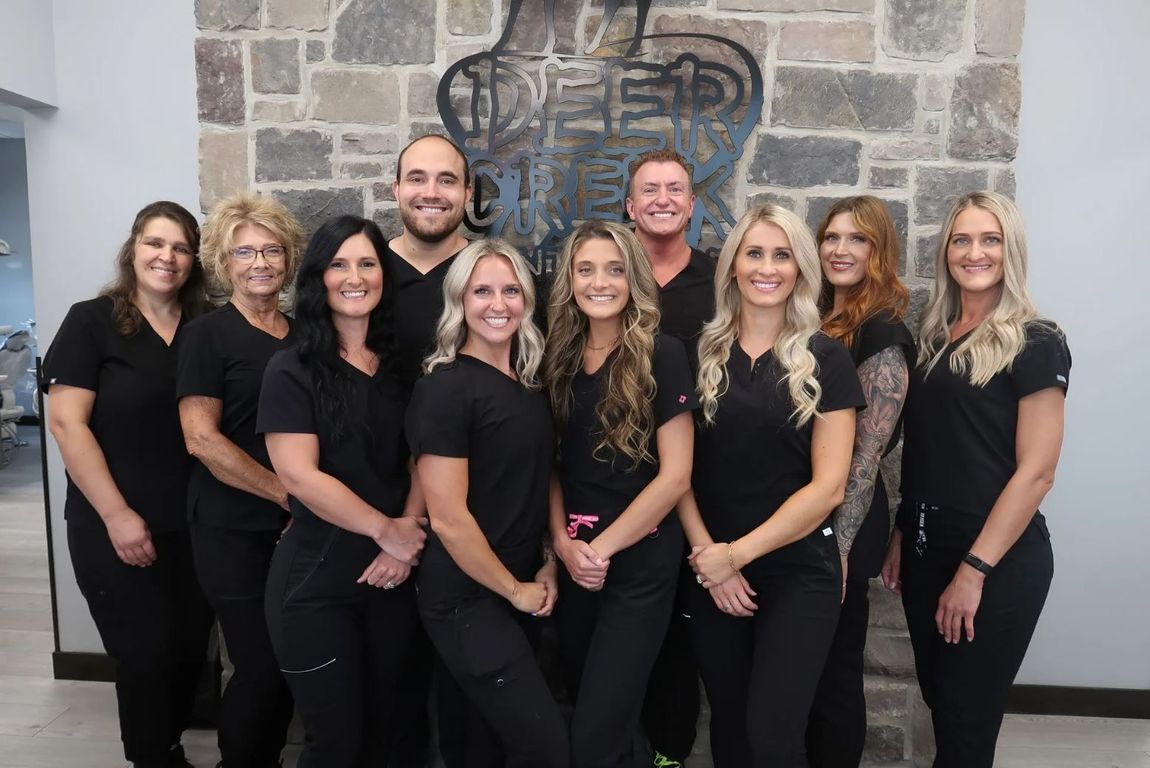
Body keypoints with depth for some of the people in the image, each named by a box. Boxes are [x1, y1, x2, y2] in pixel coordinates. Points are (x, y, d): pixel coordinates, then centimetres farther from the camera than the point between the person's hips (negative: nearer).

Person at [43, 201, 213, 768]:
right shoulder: (91, 321, -5)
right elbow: (66, 423, -11)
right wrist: (117, 515, -16)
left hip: (191, 525, 4)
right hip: (114, 529, -4)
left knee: (191, 648, 12)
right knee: (147, 654, 4)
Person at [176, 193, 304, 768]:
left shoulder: (303, 333, 10)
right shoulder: (207, 335, -6)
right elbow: (201, 439, -13)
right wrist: (288, 494, -14)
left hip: (295, 524, 5)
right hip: (232, 529, -5)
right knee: (260, 667, 1)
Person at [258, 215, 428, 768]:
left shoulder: (402, 365, 6)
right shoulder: (292, 369, -8)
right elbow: (298, 475, -17)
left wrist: (408, 536, -11)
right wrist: (387, 529, -13)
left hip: (391, 576, 4)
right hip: (315, 582, -4)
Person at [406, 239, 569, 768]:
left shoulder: (531, 383, 6)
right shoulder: (445, 387, -17)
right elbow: (447, 517, -19)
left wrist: (548, 566, 4)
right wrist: (514, 589, -10)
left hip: (525, 592, 7)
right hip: (467, 598, -7)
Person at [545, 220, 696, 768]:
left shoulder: (662, 355, -11)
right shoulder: (558, 356, 3)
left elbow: (675, 475, -13)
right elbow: (550, 461, 8)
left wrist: (602, 547, -12)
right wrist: (564, 543, -5)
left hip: (639, 564, -5)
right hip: (572, 564, 5)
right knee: (580, 697, 20)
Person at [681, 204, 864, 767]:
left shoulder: (826, 359, -3)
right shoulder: (701, 353, 2)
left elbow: (828, 486, -8)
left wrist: (738, 552, -11)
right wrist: (707, 553, -10)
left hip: (799, 573, -2)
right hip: (711, 570, 2)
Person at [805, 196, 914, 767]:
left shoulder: (882, 335, -14)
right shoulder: (818, 322, 9)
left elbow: (867, 453, -17)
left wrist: (839, 548, -18)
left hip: (839, 530, -7)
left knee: (832, 668, 9)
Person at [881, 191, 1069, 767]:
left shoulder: (1035, 343, -10)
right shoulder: (932, 336, 8)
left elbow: (1036, 471, -14)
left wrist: (974, 569, -16)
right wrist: (901, 535, 6)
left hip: (999, 560, -6)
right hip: (926, 548, 6)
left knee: (967, 714, 6)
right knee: (936, 695, 18)